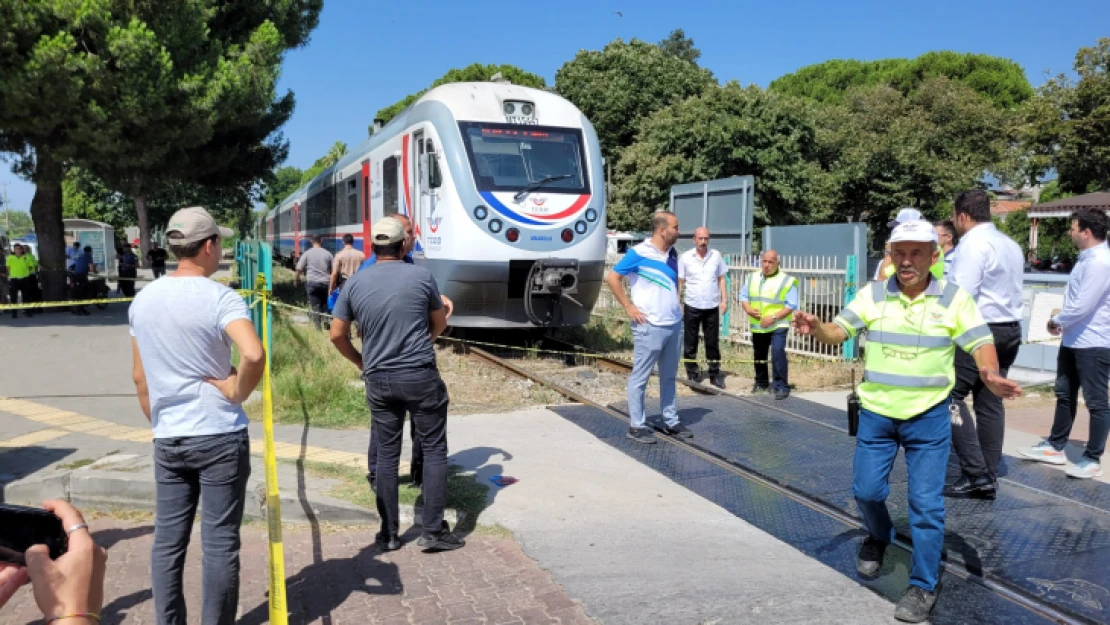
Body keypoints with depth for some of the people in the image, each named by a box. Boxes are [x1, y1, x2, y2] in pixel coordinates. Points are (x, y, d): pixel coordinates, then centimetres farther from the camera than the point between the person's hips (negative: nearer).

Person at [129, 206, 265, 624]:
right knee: (219, 542, 4)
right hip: (219, 436, -5)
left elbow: (140, 378, 12)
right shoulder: (219, 297, -14)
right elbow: (254, 355, -32)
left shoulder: (143, 300, 6)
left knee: (167, 541, 12)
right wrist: (238, 393, -14)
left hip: (167, 440, 6)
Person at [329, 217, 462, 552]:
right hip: (420, 376, -3)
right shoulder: (422, 276, -3)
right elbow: (440, 322, 11)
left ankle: (389, 534, 16)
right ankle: (433, 530, 6)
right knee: (434, 449, 6)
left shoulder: (355, 283, 2)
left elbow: (337, 335, 5)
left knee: (387, 453, 11)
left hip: (378, 380, 3)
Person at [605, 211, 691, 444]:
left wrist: (677, 303, 12)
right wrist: (629, 307, -12)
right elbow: (612, 278, -11)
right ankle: (636, 426, 8)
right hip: (650, 327, -8)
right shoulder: (639, 253, -12)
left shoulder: (672, 254, 10)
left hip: (674, 324, 8)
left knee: (669, 376, 15)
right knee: (640, 377, 1)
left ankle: (670, 422, 26)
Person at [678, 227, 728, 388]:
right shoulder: (685, 258, -2)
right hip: (692, 307, -1)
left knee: (713, 342, 8)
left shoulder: (716, 256, 4)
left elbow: (721, 278, 10)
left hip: (712, 307, 2)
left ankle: (715, 375, 17)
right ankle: (692, 374, 15)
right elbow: (679, 282, 1)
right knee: (690, 343, 5)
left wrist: (724, 299, 2)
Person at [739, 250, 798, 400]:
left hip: (778, 325, -6)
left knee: (778, 353, -21)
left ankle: (781, 386, -12)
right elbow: (743, 296, 13)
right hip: (757, 325, 6)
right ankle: (761, 383, 36)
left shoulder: (787, 280, -10)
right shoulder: (753, 278, 8)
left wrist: (774, 317, -23)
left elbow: (791, 305, -13)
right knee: (759, 356, 17)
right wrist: (748, 309, -9)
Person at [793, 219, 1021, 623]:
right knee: (866, 490, 9)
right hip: (876, 414, 2)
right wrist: (816, 328, -29)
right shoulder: (872, 295, -3)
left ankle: (923, 586, 17)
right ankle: (879, 538, 43)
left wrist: (992, 375, -31)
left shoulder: (954, 299, -7)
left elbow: (980, 345, -9)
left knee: (926, 503, 1)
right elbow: (837, 332, -5)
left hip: (928, 417, -2)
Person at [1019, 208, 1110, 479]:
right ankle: (1055, 447, 29)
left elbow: (1083, 306, -25)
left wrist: (1056, 321, -8)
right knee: (1065, 395, 18)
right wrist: (1062, 324, 6)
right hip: (1073, 340, 10)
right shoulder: (1087, 259, 11)